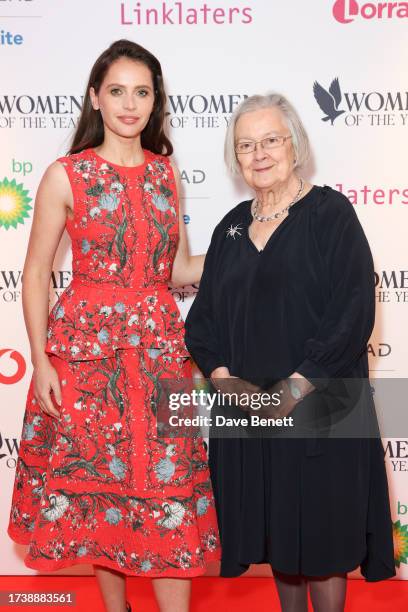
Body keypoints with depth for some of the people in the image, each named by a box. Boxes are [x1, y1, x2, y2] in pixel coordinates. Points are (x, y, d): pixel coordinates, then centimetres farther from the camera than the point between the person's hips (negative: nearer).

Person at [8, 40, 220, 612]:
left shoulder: (165, 172, 8)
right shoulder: (66, 176, -3)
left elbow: (179, 268, 11)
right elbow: (36, 272, -2)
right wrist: (40, 360, -8)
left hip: (159, 348, 3)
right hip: (86, 346, -2)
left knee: (169, 484, 1)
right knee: (97, 477, 9)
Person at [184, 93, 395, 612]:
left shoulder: (330, 213, -6)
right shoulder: (231, 227, 12)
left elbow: (353, 314, -15)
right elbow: (203, 316, 10)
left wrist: (299, 385, -20)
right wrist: (220, 372, -8)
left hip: (317, 406, -5)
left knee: (320, 535, 5)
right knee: (276, 533, 16)